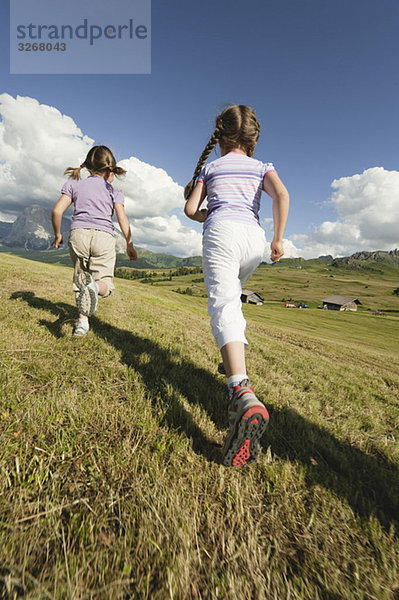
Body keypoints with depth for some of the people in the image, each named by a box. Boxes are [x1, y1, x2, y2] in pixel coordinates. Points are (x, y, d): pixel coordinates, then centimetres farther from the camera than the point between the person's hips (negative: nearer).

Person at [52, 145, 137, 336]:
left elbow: (57, 210, 7)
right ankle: (95, 286, -36)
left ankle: (82, 322, 7)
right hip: (103, 237, -2)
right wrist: (129, 244, 3)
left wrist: (57, 235, 18)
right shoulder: (114, 191, 13)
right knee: (105, 284, 2)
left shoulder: (74, 184, 17)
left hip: (78, 234, 2)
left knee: (80, 278, 15)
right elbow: (122, 219, 0)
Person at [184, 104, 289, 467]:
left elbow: (190, 209, 16)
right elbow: (282, 195, 2)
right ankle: (236, 352, 25)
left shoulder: (209, 168, 23)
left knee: (223, 307, -20)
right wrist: (279, 238, 4)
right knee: (232, 292, 27)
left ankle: (243, 395, -40)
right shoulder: (262, 167, 23)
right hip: (255, 237, 3)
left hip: (222, 233, -3)